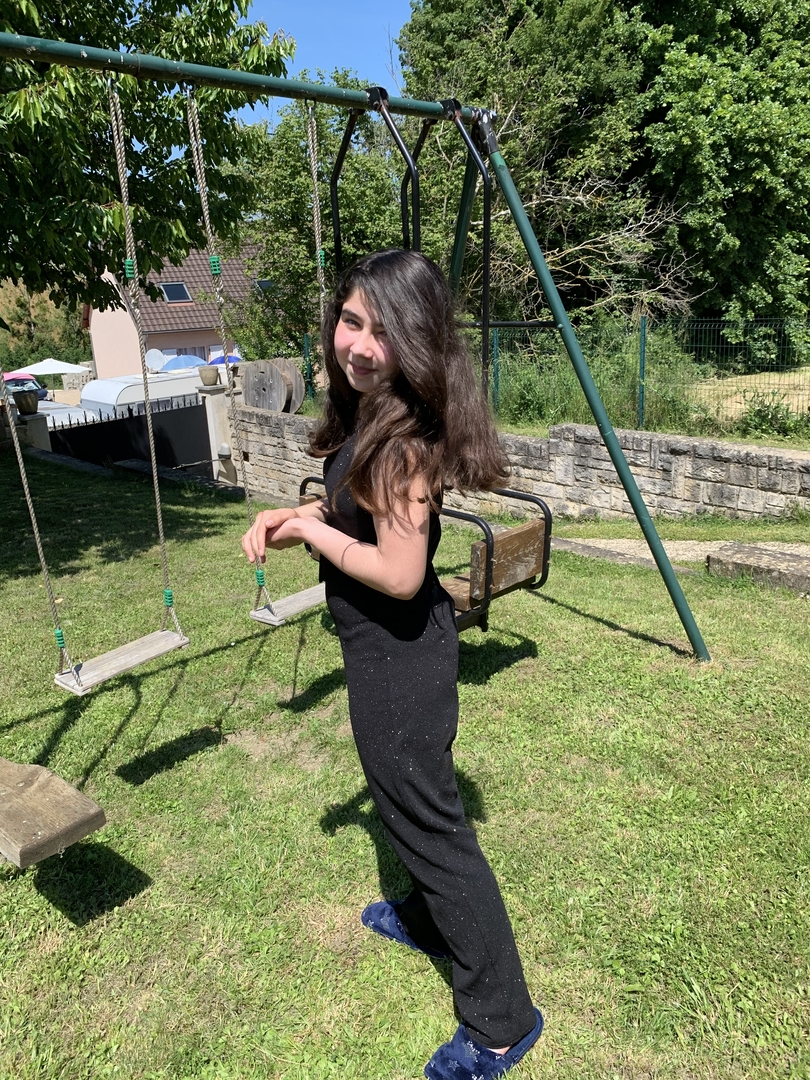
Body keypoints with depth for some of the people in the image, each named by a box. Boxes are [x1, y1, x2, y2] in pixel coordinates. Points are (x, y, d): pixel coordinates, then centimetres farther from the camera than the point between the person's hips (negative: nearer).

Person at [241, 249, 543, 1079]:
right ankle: (428, 917, 54)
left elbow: (399, 573, -27)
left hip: (397, 654, -10)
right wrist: (296, 511, 1)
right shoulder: (367, 412, 2)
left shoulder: (402, 434, -26)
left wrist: (311, 531, -14)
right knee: (405, 796, 27)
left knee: (426, 816, 5)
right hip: (390, 645, 10)